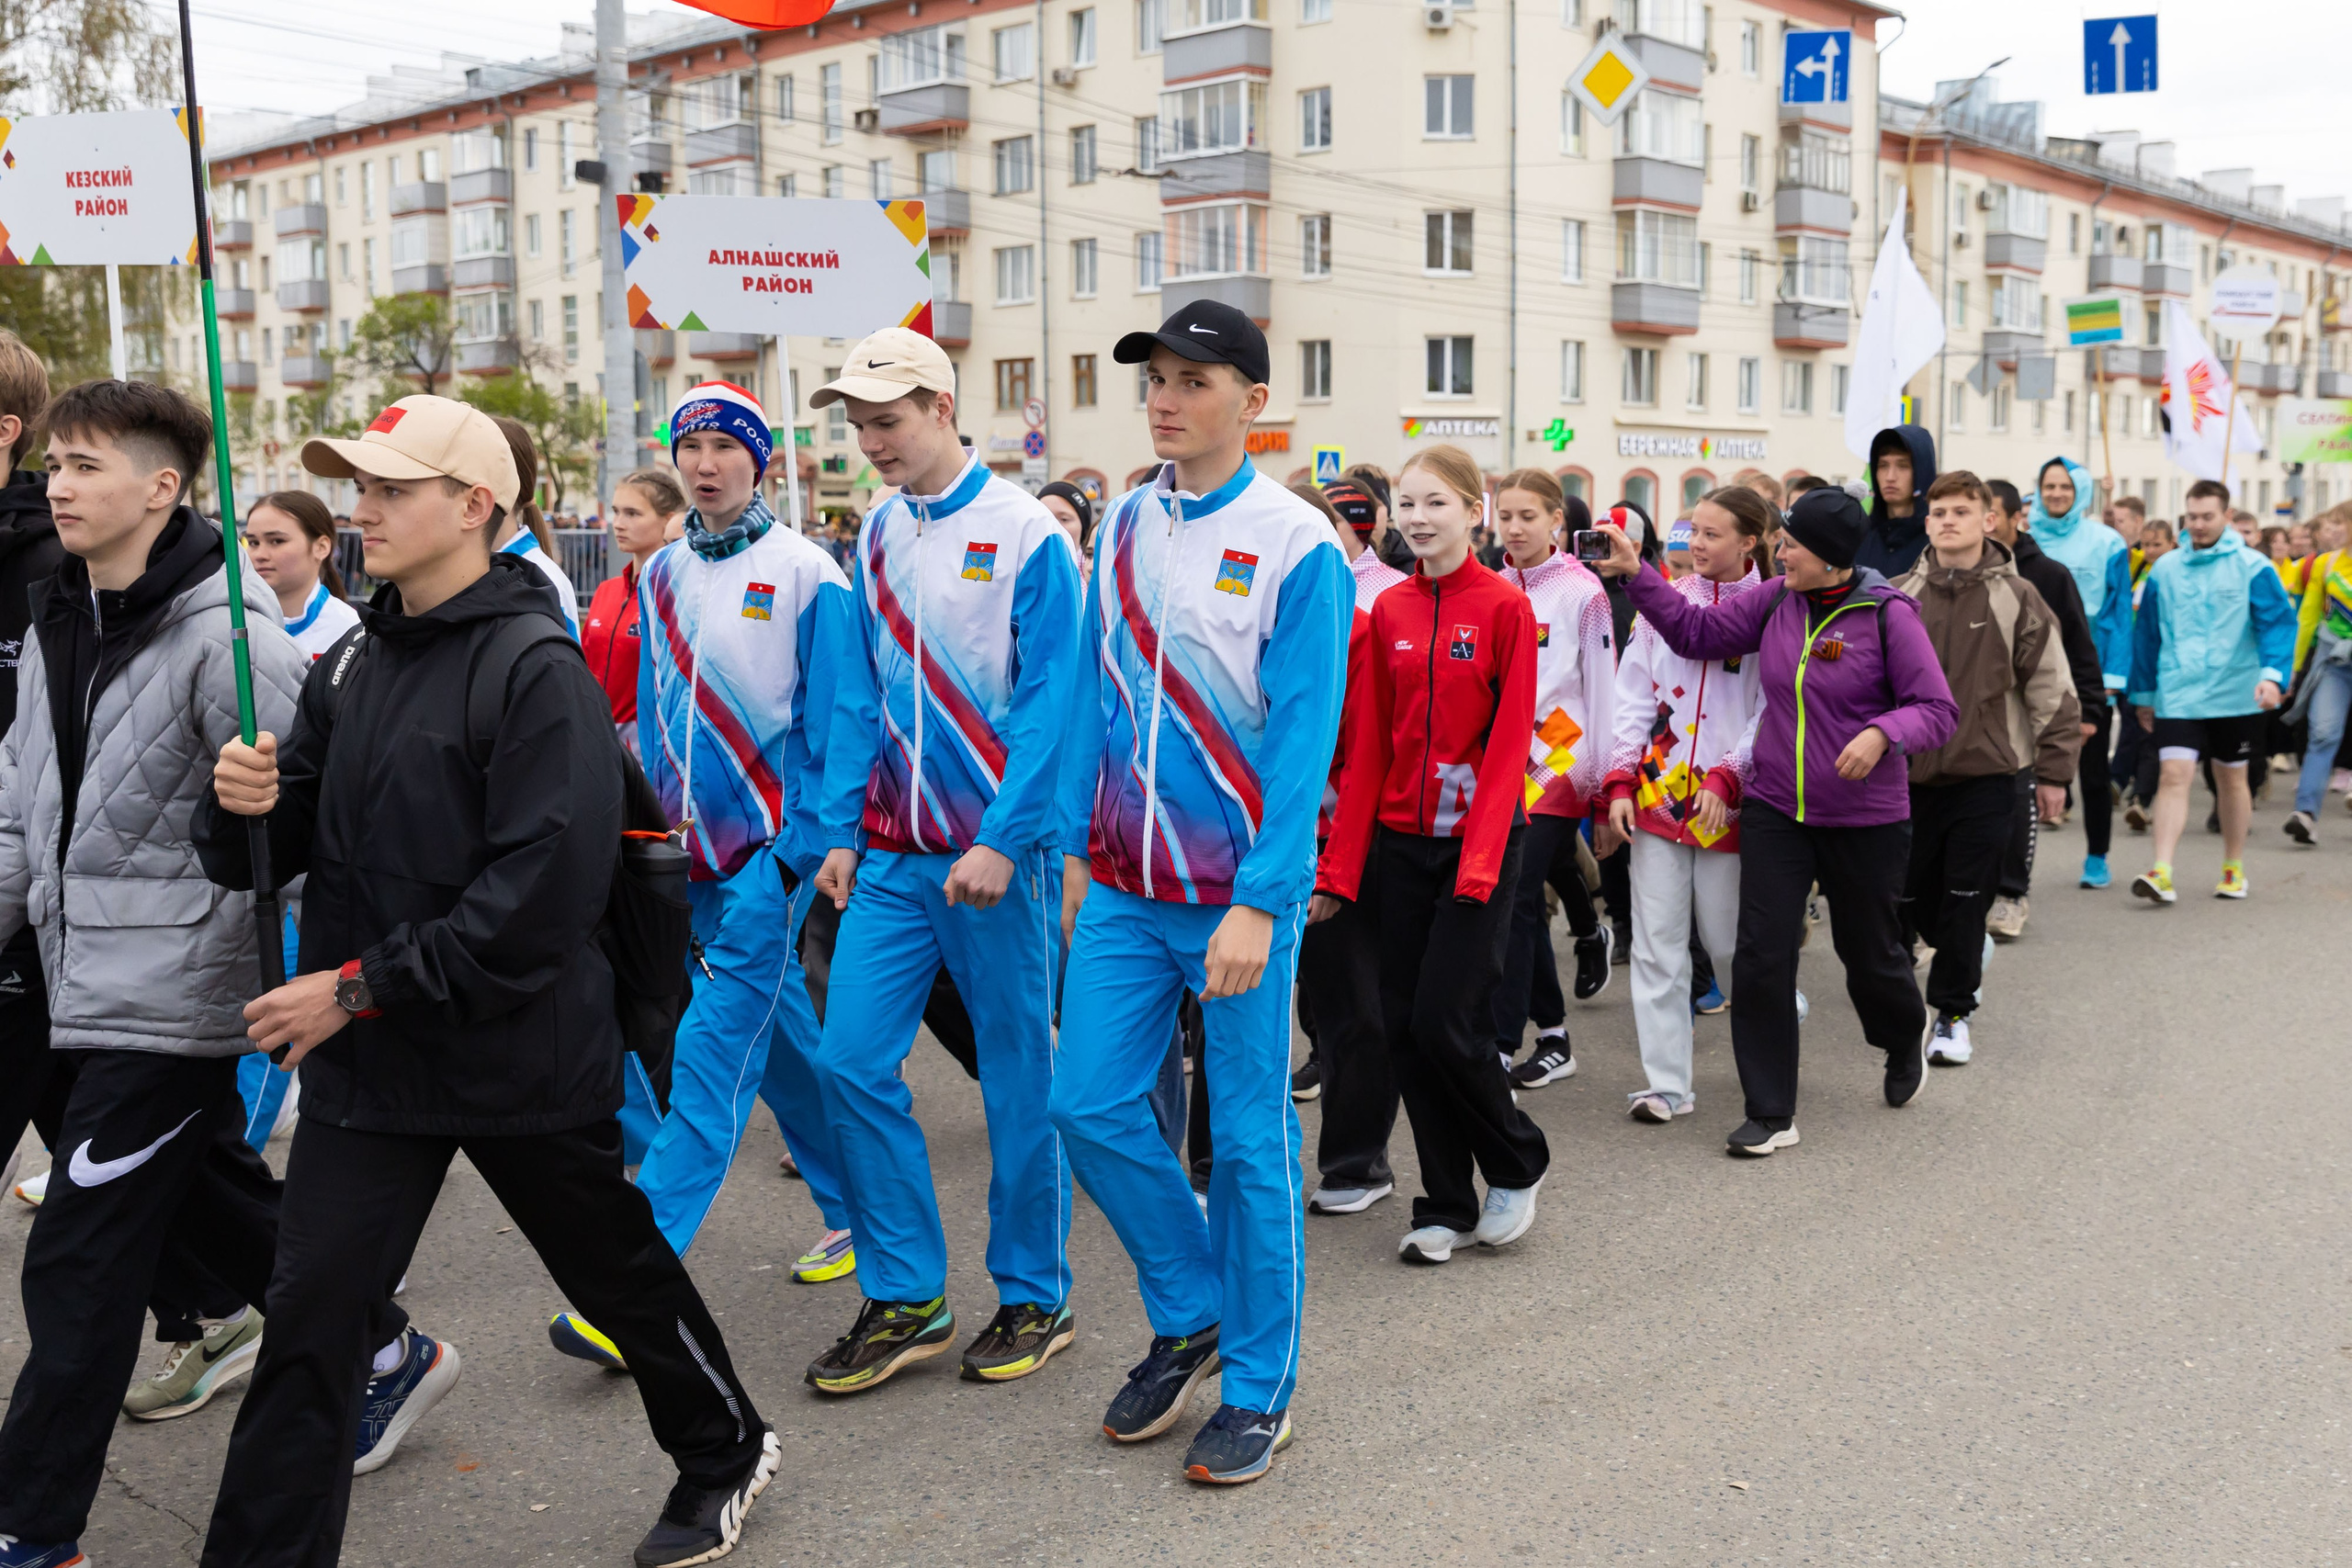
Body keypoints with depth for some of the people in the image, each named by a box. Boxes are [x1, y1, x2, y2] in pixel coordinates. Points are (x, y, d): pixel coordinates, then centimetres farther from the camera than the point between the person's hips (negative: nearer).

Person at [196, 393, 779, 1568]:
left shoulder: (536, 666, -16)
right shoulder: (359, 656, 6)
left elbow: (544, 887, -25)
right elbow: (294, 839, 9)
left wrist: (362, 986, -22)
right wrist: (243, 799, -14)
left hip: (521, 1059, -5)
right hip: (368, 1065, 5)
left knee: (618, 1270, 15)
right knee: (310, 1318, 2)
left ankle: (727, 1451, 41)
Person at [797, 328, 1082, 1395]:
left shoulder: (1025, 533, -8)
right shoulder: (877, 536, 10)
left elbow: (1050, 702, -12)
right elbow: (859, 696, 12)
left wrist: (1002, 840, -19)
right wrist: (840, 831, 5)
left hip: (996, 857, -5)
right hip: (893, 854, 6)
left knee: (1018, 1077, 5)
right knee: (851, 1063, 1)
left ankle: (1036, 1298, 21)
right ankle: (904, 1300, 15)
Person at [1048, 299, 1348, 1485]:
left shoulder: (1296, 545, -9)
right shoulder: (1125, 526, 8)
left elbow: (1304, 738, -14)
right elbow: (1097, 697, 12)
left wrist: (1259, 904, -19)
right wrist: (1076, 850, 9)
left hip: (1238, 895, -5)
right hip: (1125, 886, 5)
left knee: (1248, 1138, 4)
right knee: (1089, 1106, 5)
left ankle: (1259, 1387, 22)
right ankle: (1190, 1313, 29)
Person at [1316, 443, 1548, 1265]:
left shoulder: (1505, 607, -6)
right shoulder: (1388, 611, 7)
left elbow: (1509, 741, -9)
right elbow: (1368, 745, 6)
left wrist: (1479, 862, -17)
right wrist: (1339, 868, 2)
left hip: (1479, 839, -4)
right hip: (1400, 840, 5)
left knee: (1444, 1020, -8)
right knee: (1404, 1027, 5)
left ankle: (1518, 1166, 18)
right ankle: (1445, 1206, 18)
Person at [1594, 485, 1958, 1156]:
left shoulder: (1888, 614, -13)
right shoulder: (1775, 603, 0)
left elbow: (1937, 709, -11)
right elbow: (1696, 631, 4)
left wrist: (1882, 732, -30)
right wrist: (1636, 574, -4)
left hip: (1866, 820, -3)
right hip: (1774, 811, 3)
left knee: (1870, 954, 16)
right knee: (1761, 959, -5)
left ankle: (1905, 1038, 52)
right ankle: (1771, 1115, 6)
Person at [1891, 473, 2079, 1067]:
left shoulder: (2016, 598, -3)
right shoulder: (1899, 596, 5)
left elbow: (2052, 690, 0)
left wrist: (2053, 771, -2)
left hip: (1985, 776, -3)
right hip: (1909, 774, 3)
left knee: (1966, 900, 1)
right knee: (1912, 895, 9)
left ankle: (1953, 1012, 14)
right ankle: (1964, 953, 37)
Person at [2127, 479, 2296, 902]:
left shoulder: (2252, 567, -3)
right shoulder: (2165, 569, 5)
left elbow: (2278, 623, -9)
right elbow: (2146, 633, 12)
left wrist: (2272, 673, -25)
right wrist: (2142, 694, 14)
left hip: (2236, 696, -1)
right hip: (2177, 697, 1)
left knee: (2231, 779, 13)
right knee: (2173, 775, -12)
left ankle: (2234, 868, 28)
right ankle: (2162, 874, -18)